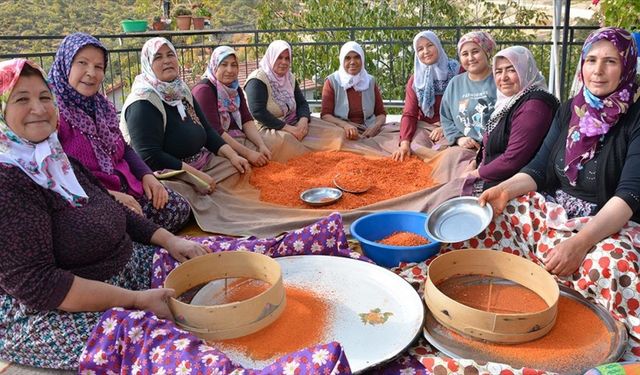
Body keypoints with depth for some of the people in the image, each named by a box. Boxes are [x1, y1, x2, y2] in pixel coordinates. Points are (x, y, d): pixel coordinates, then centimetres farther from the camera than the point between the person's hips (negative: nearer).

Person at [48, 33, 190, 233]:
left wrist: (147, 175, -2)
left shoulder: (102, 106, 12)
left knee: (178, 208, -3)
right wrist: (107, 195, -25)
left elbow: (124, 149, 17)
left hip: (123, 186, 8)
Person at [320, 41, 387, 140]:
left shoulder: (370, 81, 9)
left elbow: (381, 113, 10)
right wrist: (345, 125, -24)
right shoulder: (332, 81, 1)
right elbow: (325, 115, -6)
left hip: (367, 133, 3)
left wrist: (375, 127, -12)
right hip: (340, 133, -3)